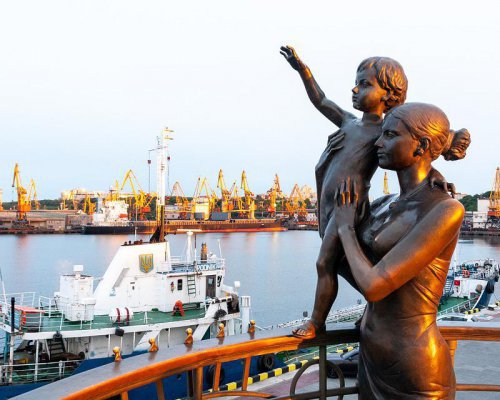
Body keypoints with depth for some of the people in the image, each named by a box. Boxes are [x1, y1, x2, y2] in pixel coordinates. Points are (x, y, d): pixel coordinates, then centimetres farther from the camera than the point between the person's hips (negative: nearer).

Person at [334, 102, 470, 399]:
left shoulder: (447, 210, -20)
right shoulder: (385, 205, 6)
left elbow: (374, 286, -23)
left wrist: (345, 228, -8)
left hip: (414, 371, -8)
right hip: (374, 355, 8)